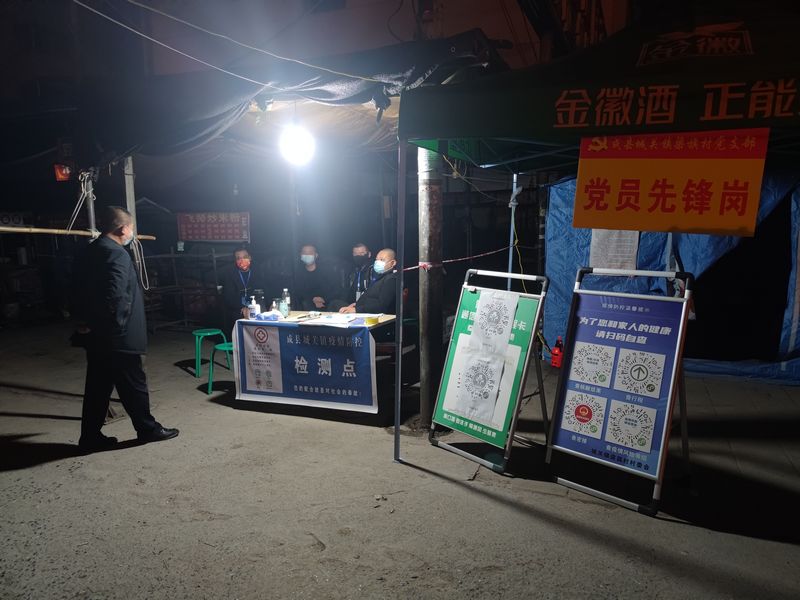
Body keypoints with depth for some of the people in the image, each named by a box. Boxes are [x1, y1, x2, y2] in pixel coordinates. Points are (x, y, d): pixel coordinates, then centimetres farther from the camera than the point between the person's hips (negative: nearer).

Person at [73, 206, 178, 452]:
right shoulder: (117, 254, -18)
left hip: (95, 337, 9)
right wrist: (115, 326, -14)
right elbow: (116, 298, -27)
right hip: (117, 337, -9)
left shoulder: (92, 251, 11)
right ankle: (148, 429, 19)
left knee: (97, 386, 14)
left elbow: (85, 291, 17)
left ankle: (90, 437, 21)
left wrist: (86, 320, 18)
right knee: (134, 384, 5)